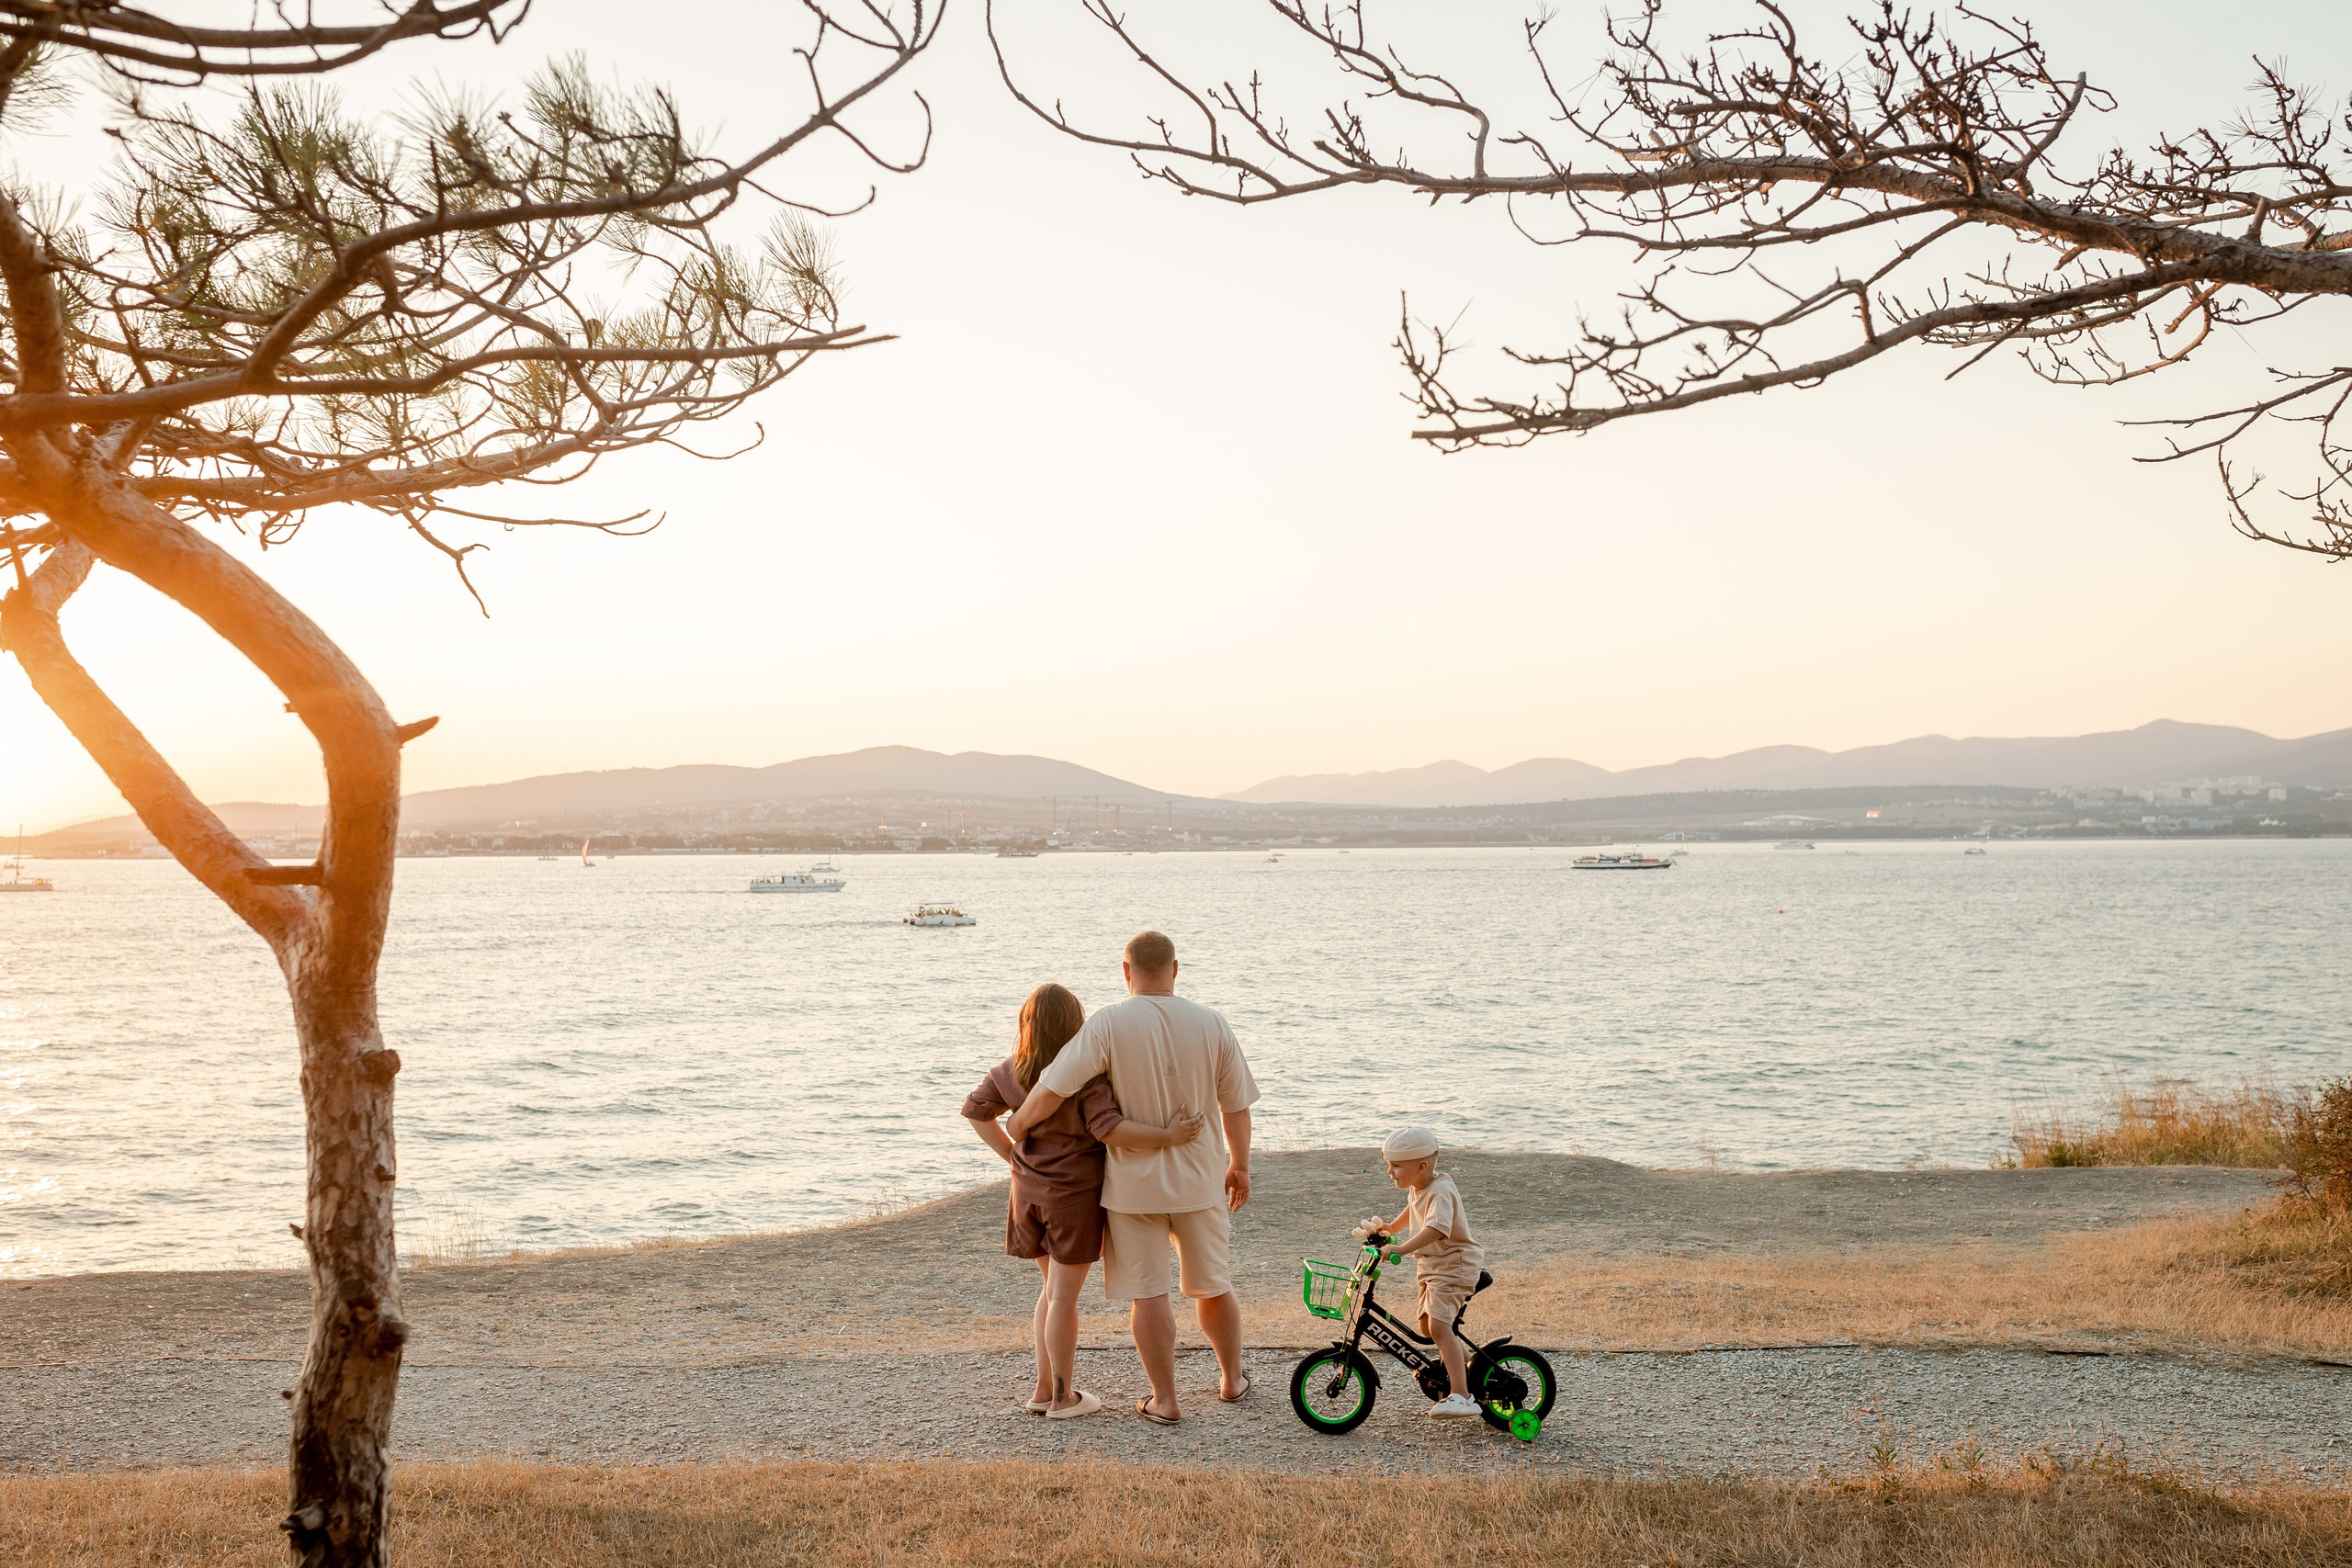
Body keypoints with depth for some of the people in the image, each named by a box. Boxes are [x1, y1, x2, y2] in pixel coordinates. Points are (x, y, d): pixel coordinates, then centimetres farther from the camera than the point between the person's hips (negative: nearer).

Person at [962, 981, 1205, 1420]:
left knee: (1052, 1290, 20)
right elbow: (1108, 1128, -27)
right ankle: (1062, 1397, 12)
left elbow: (975, 1109, 10)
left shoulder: (1010, 1072, 1)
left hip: (1030, 1190, 6)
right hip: (1075, 1193, -6)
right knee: (1063, 1296, 2)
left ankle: (1044, 1388, 23)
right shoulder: (1084, 1075, -20)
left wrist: (1009, 1153, 13)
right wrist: (1168, 1136, -24)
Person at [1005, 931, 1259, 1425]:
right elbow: (1236, 1107, 3)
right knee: (1213, 1285, 19)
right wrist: (1240, 1167, 16)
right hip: (1200, 1180, 3)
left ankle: (1164, 1400, 9)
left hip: (1133, 1182, -3)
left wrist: (1018, 1124, -1)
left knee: (1147, 1294, 5)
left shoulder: (1108, 1024, -14)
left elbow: (1053, 1089, -19)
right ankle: (1232, 1379, 34)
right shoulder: (1212, 1025, -5)